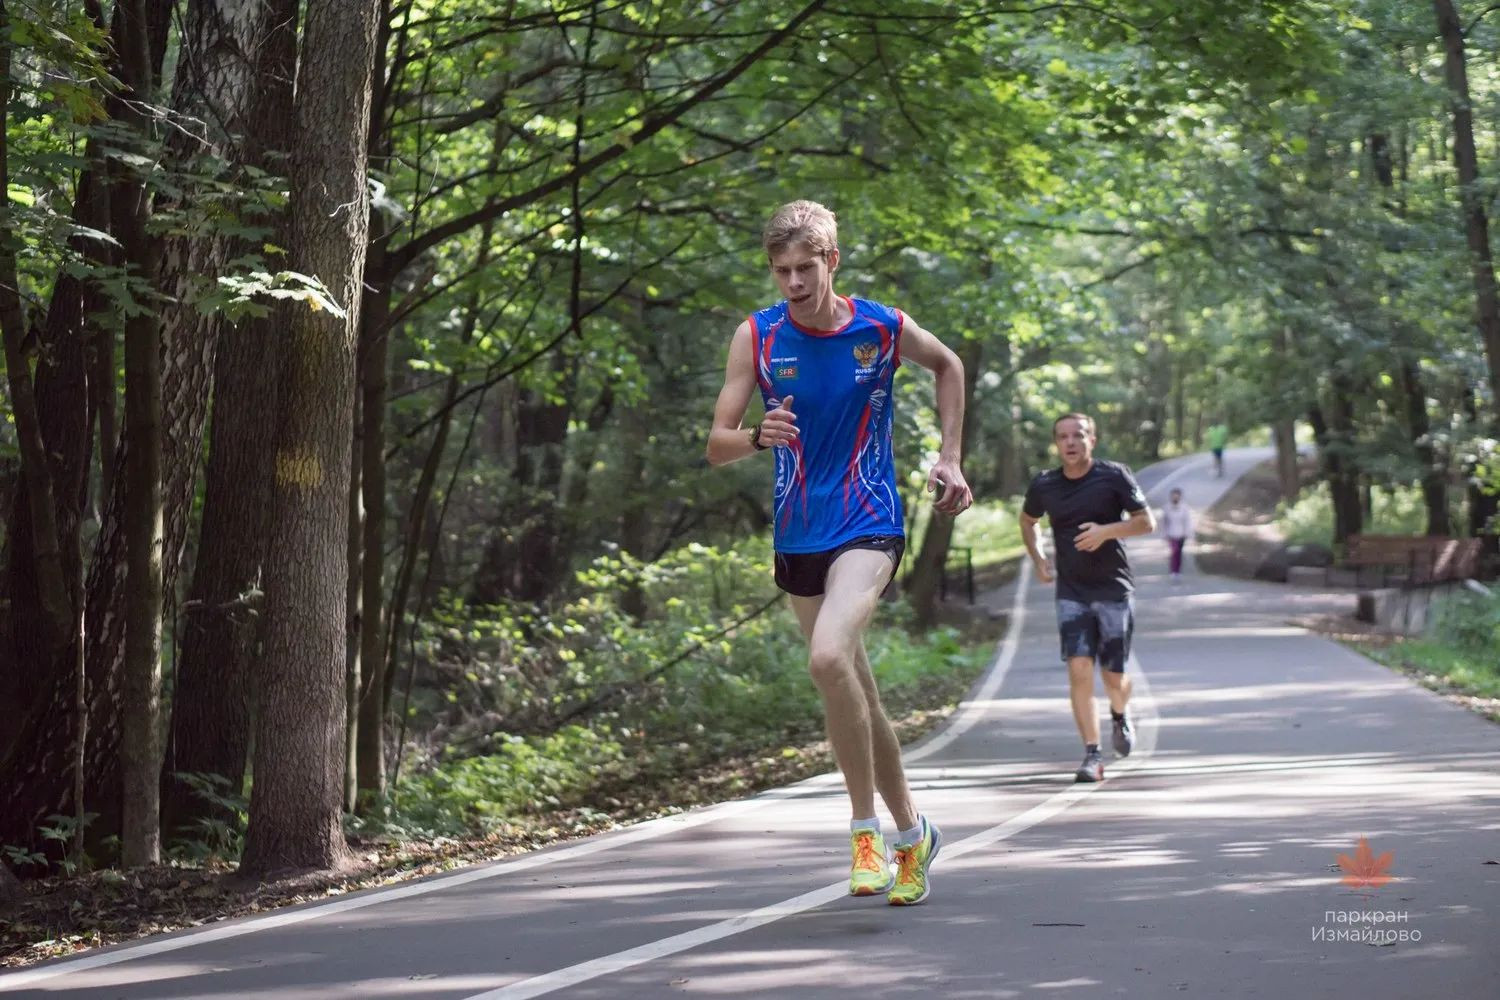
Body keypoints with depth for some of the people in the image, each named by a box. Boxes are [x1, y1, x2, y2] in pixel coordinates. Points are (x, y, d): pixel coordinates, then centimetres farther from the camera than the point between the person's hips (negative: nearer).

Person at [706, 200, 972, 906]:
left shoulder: (882, 328, -6)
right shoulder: (757, 337, -3)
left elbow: (947, 365, 16)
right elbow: (716, 446, -5)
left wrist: (949, 460, 10)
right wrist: (758, 436, -27)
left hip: (869, 528, -4)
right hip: (797, 538, 4)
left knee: (828, 656, -28)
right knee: (854, 693, 13)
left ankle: (866, 829, -14)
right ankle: (912, 833, 32)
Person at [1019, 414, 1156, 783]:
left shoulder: (1114, 476, -7)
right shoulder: (1044, 485, 1)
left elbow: (1147, 522, -4)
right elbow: (1027, 521, 22)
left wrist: (1107, 531, -20)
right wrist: (1038, 559, 8)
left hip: (1114, 590, -1)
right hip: (1071, 592, 1)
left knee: (1114, 676, 3)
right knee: (1079, 669, -14)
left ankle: (1120, 716, 39)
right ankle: (1092, 755, -12)